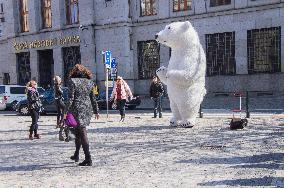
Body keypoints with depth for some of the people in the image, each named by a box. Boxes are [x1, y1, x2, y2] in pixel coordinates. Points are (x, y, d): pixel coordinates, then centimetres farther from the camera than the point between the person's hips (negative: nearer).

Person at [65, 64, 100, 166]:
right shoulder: (89, 82, 8)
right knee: (78, 131, 20)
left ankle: (88, 159, -6)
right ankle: (76, 155, 30)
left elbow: (71, 98, -13)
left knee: (82, 133, -5)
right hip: (88, 109, 6)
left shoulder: (73, 81, -7)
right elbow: (93, 98, 10)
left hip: (77, 109, -6)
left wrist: (66, 111, -10)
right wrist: (96, 111, 16)